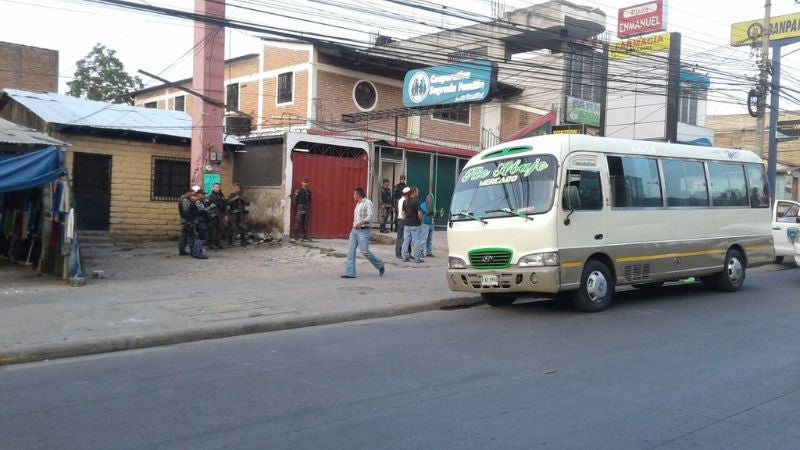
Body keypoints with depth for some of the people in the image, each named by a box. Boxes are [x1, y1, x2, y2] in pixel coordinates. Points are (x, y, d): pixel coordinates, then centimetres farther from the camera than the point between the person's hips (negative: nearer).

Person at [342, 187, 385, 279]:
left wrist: (361, 223, -33)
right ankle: (350, 273, -3)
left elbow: (369, 217, -19)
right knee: (350, 251, -2)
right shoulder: (358, 203, 16)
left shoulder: (367, 203, -10)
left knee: (365, 252, -8)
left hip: (364, 231, -8)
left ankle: (380, 265, 13)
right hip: (354, 230, 8)